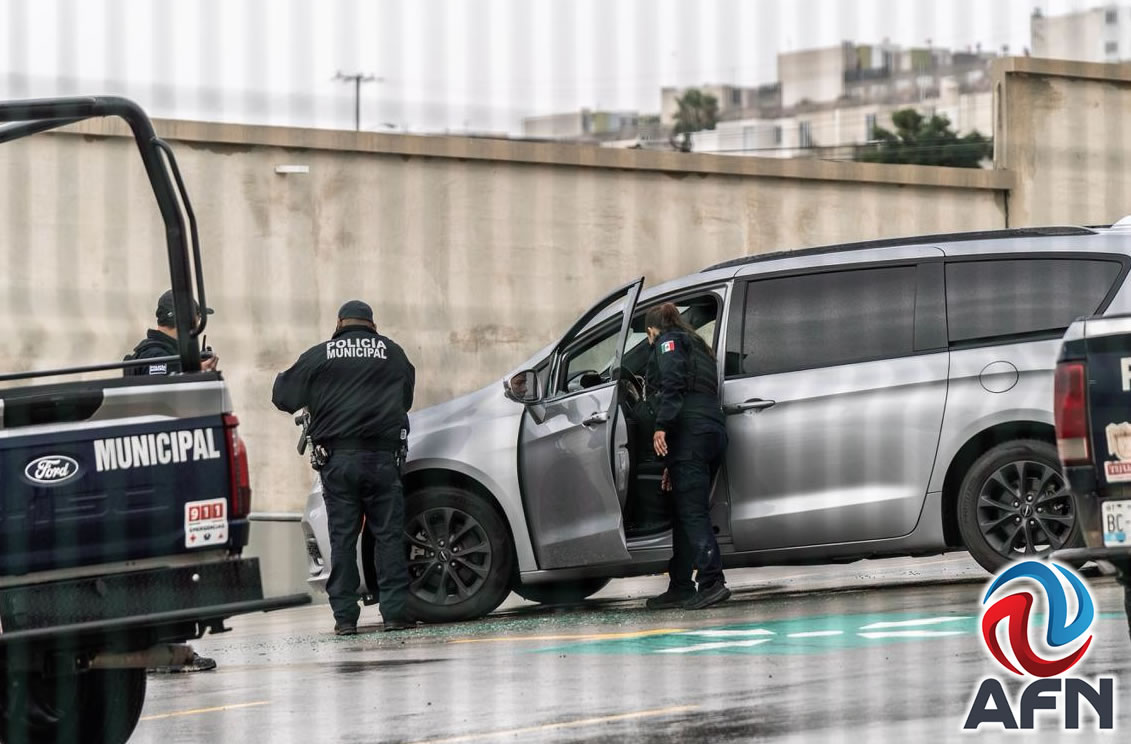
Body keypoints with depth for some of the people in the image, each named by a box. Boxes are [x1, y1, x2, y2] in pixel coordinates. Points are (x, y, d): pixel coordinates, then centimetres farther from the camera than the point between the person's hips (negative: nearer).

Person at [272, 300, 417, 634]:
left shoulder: (319, 356, 5)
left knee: (342, 538, 3)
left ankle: (345, 616, 0)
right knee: (389, 535, 3)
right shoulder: (392, 353, 8)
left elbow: (283, 396, 8)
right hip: (381, 456, 0)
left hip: (337, 457, 0)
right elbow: (407, 396, 21)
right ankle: (395, 611, -1)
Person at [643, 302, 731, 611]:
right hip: (715, 429, 9)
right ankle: (680, 587, 16)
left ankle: (712, 582, -23)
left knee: (691, 512, -13)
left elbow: (673, 381, -13)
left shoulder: (668, 341, 7)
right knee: (684, 512, 13)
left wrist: (662, 425, -21)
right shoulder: (697, 346, 32)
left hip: (691, 430, -9)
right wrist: (672, 464, 33)